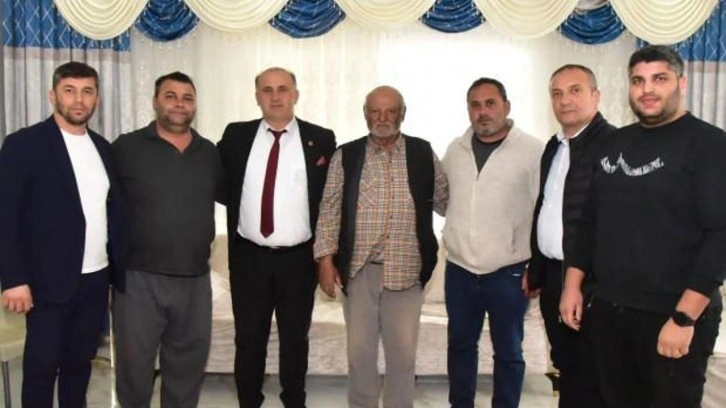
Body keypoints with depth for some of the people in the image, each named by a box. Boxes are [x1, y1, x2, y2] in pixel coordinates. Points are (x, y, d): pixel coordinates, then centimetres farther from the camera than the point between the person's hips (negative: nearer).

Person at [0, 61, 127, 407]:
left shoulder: (103, 148, 9)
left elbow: (114, 211, 10)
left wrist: (119, 272, 8)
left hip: (96, 279, 5)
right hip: (49, 281, -5)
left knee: (80, 361, 15)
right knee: (42, 365, 6)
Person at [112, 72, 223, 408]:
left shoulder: (209, 152, 7)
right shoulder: (127, 147, -3)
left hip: (195, 279, 3)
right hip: (140, 278, -3)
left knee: (189, 364, 17)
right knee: (135, 364, 11)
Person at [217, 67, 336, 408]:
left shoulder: (320, 139, -2)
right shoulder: (236, 136, 3)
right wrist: (245, 202, -3)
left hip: (298, 258, -1)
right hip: (248, 257, 1)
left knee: (295, 339, 14)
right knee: (248, 339, 13)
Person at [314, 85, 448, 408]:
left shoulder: (423, 154, 3)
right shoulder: (345, 156, 2)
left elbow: (446, 202, 10)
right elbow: (330, 210, 1)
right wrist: (326, 258, -4)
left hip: (405, 270, 0)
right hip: (358, 269, 0)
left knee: (403, 352, 10)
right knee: (359, 350, 12)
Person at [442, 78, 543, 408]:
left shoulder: (532, 150, -9)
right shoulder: (455, 149, 5)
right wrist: (457, 234, 7)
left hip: (508, 272, -4)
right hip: (459, 269, 4)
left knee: (507, 351, 11)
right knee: (460, 344, 18)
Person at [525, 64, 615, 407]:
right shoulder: (554, 146, 12)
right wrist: (535, 269, 17)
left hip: (590, 282, -7)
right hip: (553, 277, 8)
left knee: (588, 378, 6)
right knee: (566, 368, 20)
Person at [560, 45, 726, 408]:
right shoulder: (615, 143, 9)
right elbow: (590, 218, 14)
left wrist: (684, 317, -19)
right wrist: (573, 284, 8)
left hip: (674, 315, -5)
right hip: (609, 310, 5)